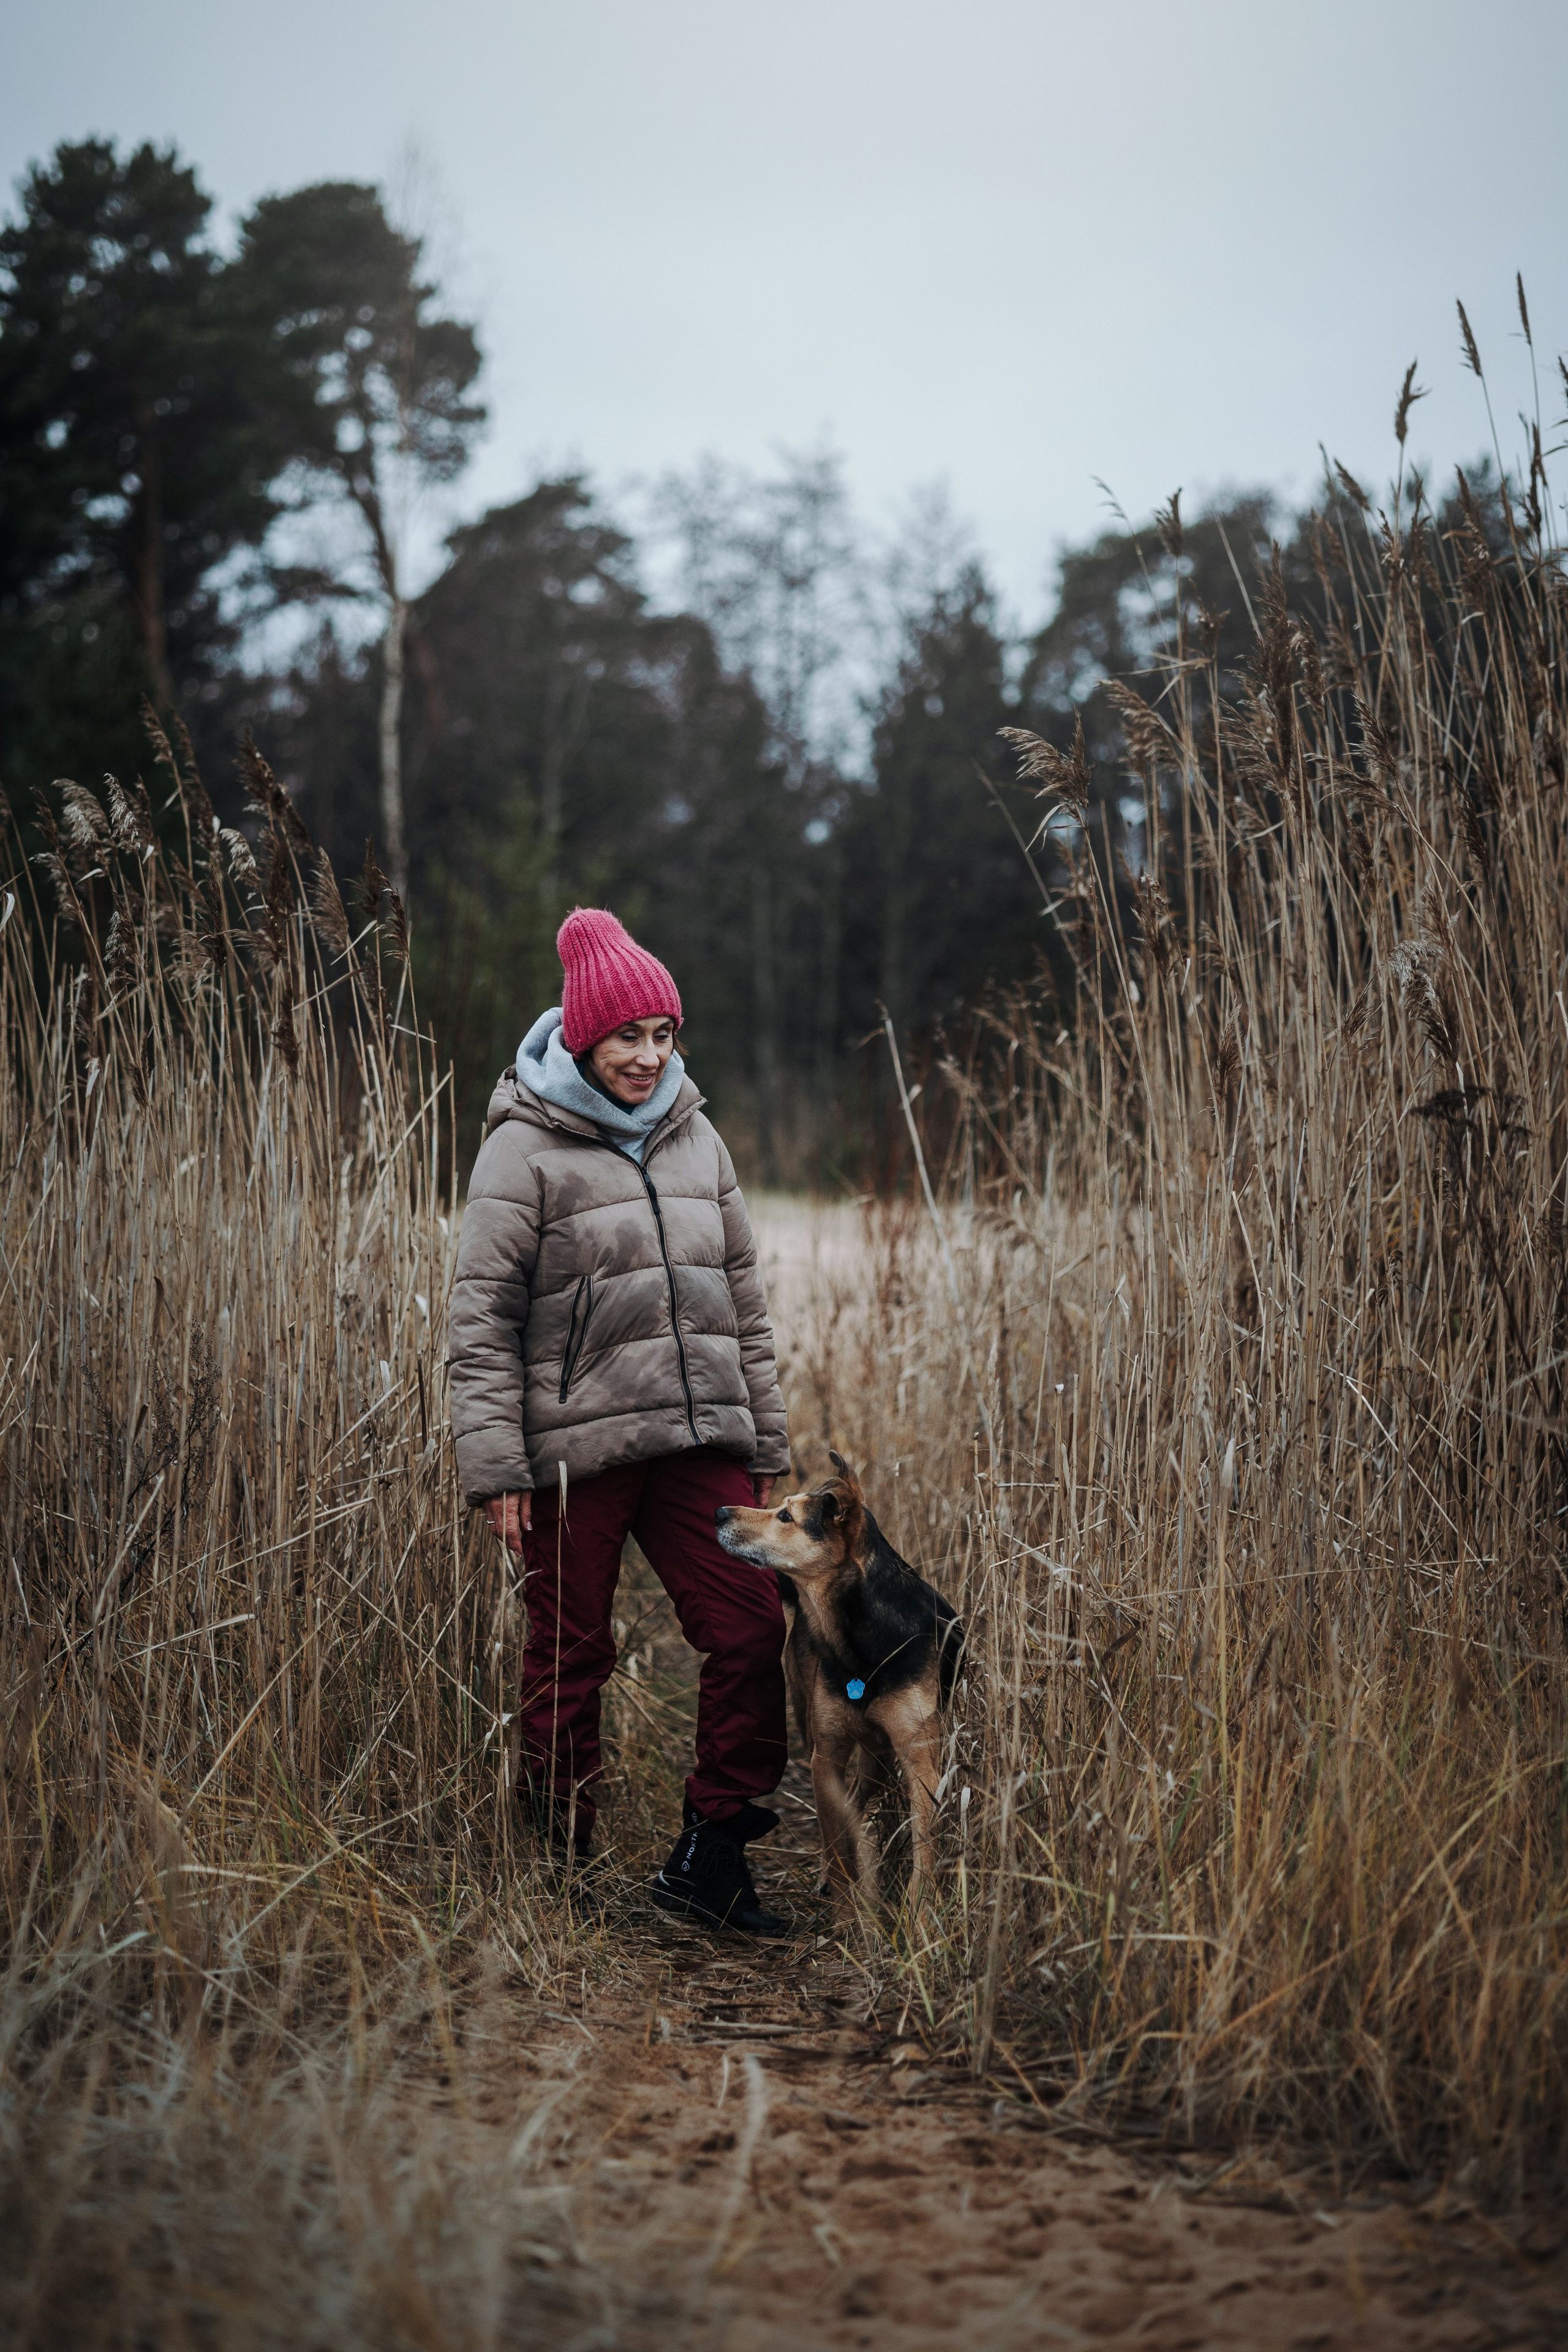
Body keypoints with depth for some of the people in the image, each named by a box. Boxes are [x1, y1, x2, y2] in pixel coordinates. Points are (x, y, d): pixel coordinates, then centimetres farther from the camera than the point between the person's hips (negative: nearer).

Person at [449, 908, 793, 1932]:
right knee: (572, 1654, 6)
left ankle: (711, 1853, 8)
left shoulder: (695, 1138, 12)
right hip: (575, 1450, -4)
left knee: (752, 1629, -4)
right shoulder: (526, 1148, -5)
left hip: (697, 1440, 5)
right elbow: (483, 1315, -7)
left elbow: (744, 1299, 16)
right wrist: (495, 1465, -12)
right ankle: (566, 1858, 21)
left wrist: (767, 1442, 14)